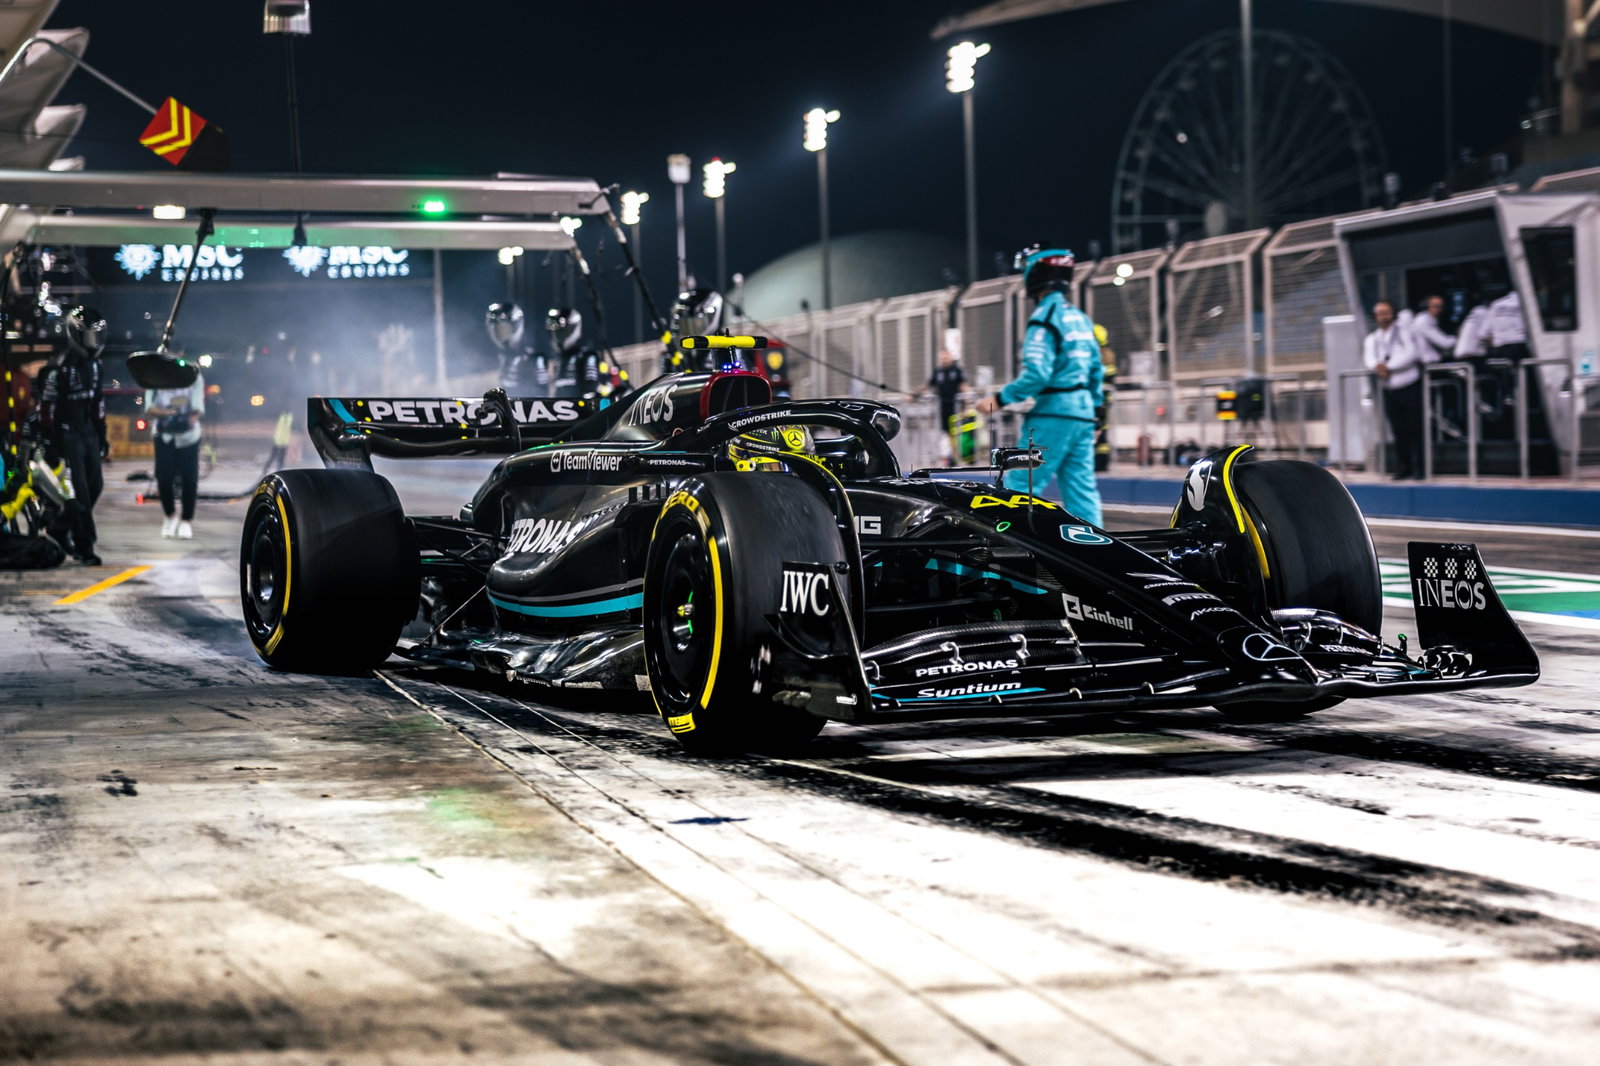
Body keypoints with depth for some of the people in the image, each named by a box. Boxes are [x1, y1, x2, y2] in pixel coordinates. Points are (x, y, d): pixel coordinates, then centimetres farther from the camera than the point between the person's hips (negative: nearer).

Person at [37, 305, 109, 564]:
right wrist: (49, 443, -17)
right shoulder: (59, 366, -16)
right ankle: (84, 546, -2)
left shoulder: (94, 364, 10)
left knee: (94, 486, 10)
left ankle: (64, 527, 27)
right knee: (77, 491, -7)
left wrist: (102, 435, 19)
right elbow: (46, 405, -16)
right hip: (67, 434, -8)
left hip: (89, 433, 8)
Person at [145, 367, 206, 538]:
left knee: (189, 479, -1)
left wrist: (193, 416, -28)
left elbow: (198, 408, -10)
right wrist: (164, 412, -25)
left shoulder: (193, 376, -4)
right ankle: (170, 515, 21)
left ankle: (187, 520, 14)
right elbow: (149, 408, -8)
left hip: (188, 435, -1)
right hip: (163, 435, 1)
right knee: (163, 478, -3)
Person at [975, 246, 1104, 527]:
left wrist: (1000, 399, -16)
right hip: (1082, 413, 8)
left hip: (1052, 412, -8)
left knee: (1020, 484, -4)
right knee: (1081, 488, 7)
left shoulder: (1045, 317, -12)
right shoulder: (1080, 317, 14)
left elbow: (1037, 374, -21)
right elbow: (1096, 371, 18)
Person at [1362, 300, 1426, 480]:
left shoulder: (1404, 333, 1)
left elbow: (1410, 354, -12)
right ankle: (1402, 467, 12)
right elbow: (1369, 358, -1)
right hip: (1389, 389, 4)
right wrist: (1377, 367, -24)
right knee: (1398, 429, 4)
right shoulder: (1372, 338, 13)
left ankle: (1419, 467, -2)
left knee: (1414, 428, -5)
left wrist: (1388, 366, -17)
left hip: (1410, 386, -4)